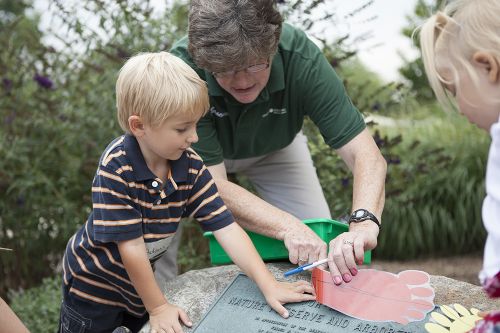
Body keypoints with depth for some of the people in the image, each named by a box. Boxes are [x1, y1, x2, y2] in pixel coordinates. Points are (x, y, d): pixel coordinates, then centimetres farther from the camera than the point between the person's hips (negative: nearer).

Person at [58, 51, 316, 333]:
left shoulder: (191, 167, -15)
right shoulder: (116, 168, -32)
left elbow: (226, 227, -17)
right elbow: (130, 246, -28)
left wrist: (269, 285, -24)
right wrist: (158, 308, -21)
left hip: (138, 283, 5)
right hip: (93, 285, -5)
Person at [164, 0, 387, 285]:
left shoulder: (301, 57, -36)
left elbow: (366, 156, -37)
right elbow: (213, 185, -40)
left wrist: (364, 222, -57)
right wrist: (289, 227, -54)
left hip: (274, 148, 1)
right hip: (203, 153, -1)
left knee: (322, 245, -6)